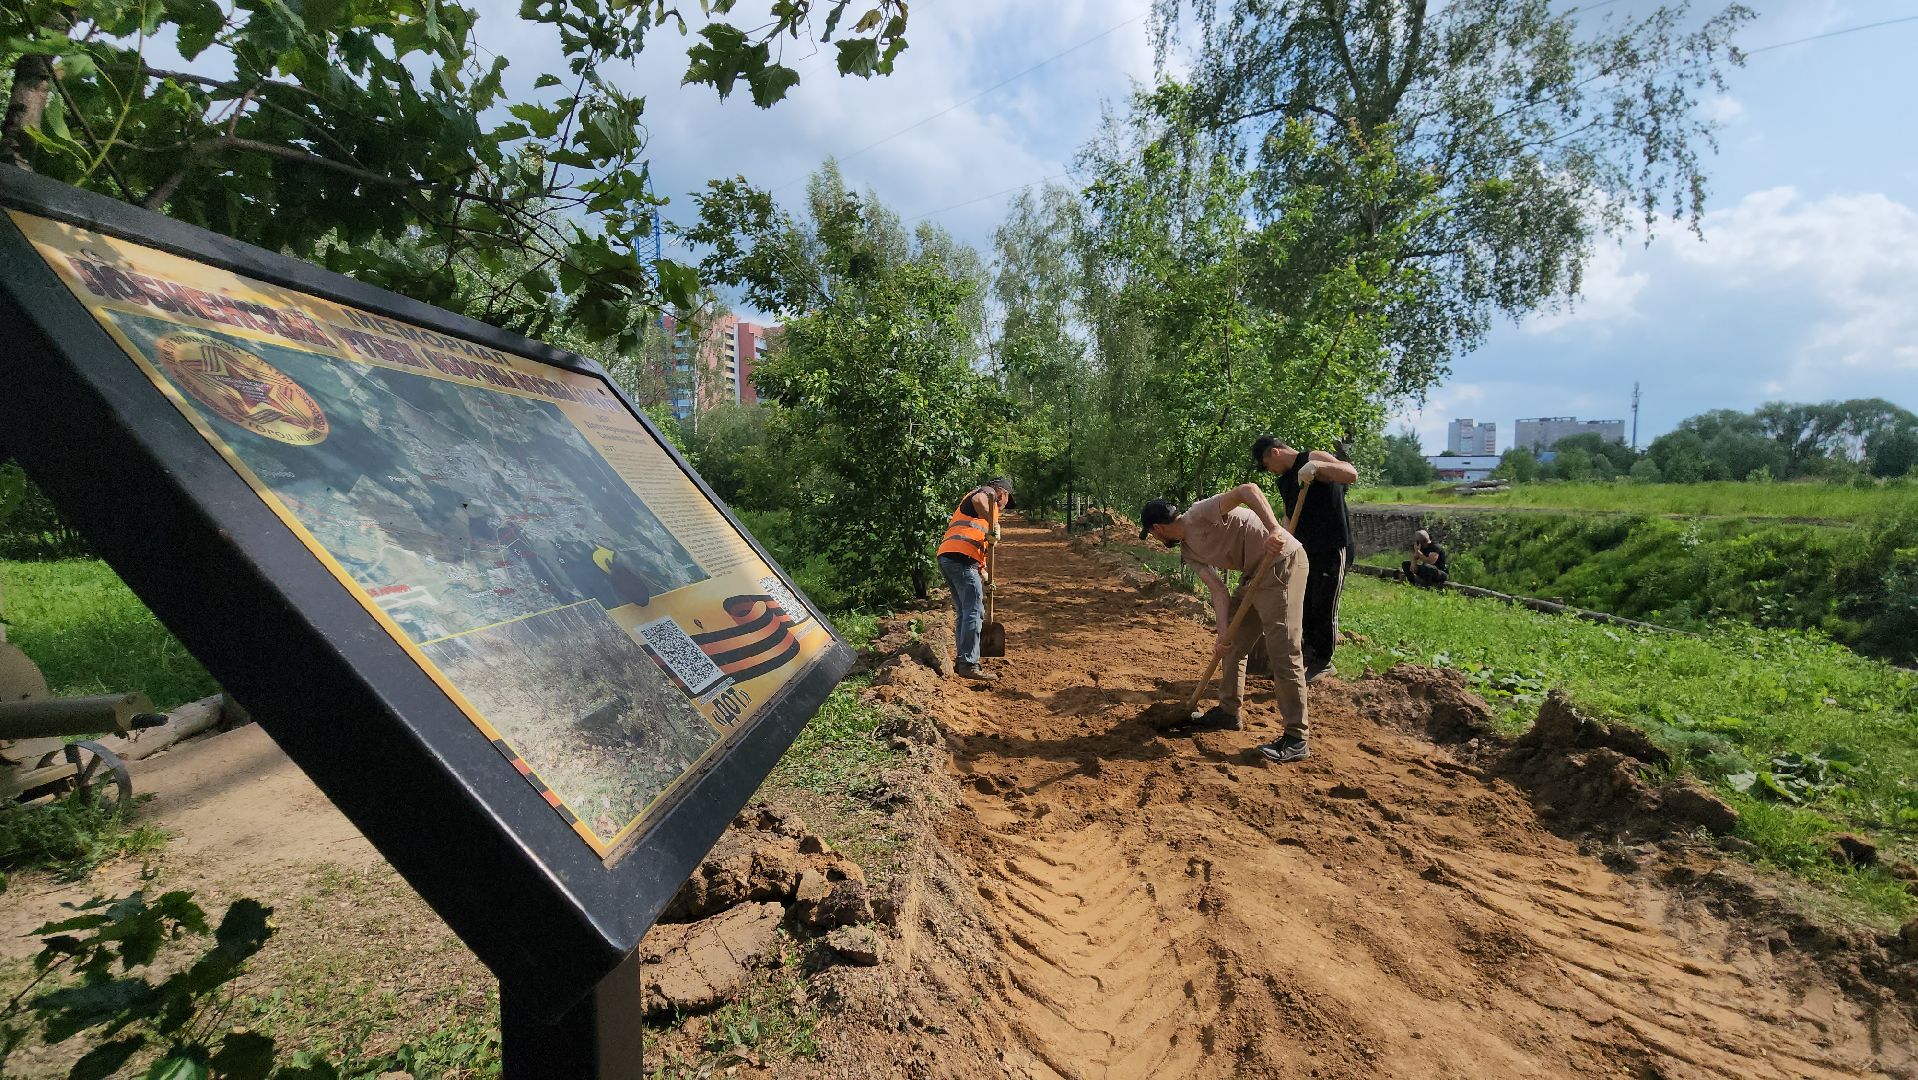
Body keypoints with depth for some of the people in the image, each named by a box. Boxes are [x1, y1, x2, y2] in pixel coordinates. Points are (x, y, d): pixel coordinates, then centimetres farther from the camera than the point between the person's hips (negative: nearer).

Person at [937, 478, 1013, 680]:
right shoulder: (987, 492, 8)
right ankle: (969, 664, -9)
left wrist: (983, 576, 30)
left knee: (965, 611, 17)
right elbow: (978, 499, -20)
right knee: (974, 612, -8)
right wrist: (993, 526, -13)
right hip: (961, 557, -10)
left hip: (946, 557, 10)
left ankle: (963, 660, 21)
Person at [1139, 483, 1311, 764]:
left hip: (1282, 560, -10)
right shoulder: (1188, 551, 10)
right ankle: (1228, 711, 30)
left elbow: (1248, 489, -27)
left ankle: (1296, 740, -5)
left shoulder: (1200, 514, -16)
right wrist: (1223, 632, -8)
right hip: (1257, 572, 10)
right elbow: (1218, 589, 4)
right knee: (1233, 645, 16)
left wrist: (1274, 529, -41)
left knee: (1282, 651, -10)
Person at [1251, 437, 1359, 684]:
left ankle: (1324, 663, 12)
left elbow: (1352, 474, -30)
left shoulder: (1313, 458, -14)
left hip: (1332, 548, -8)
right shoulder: (1283, 480, 12)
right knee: (1305, 604, 14)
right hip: (1306, 549, 8)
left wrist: (1317, 465, -42)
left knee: (1323, 606, -1)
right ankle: (1311, 652, 29)